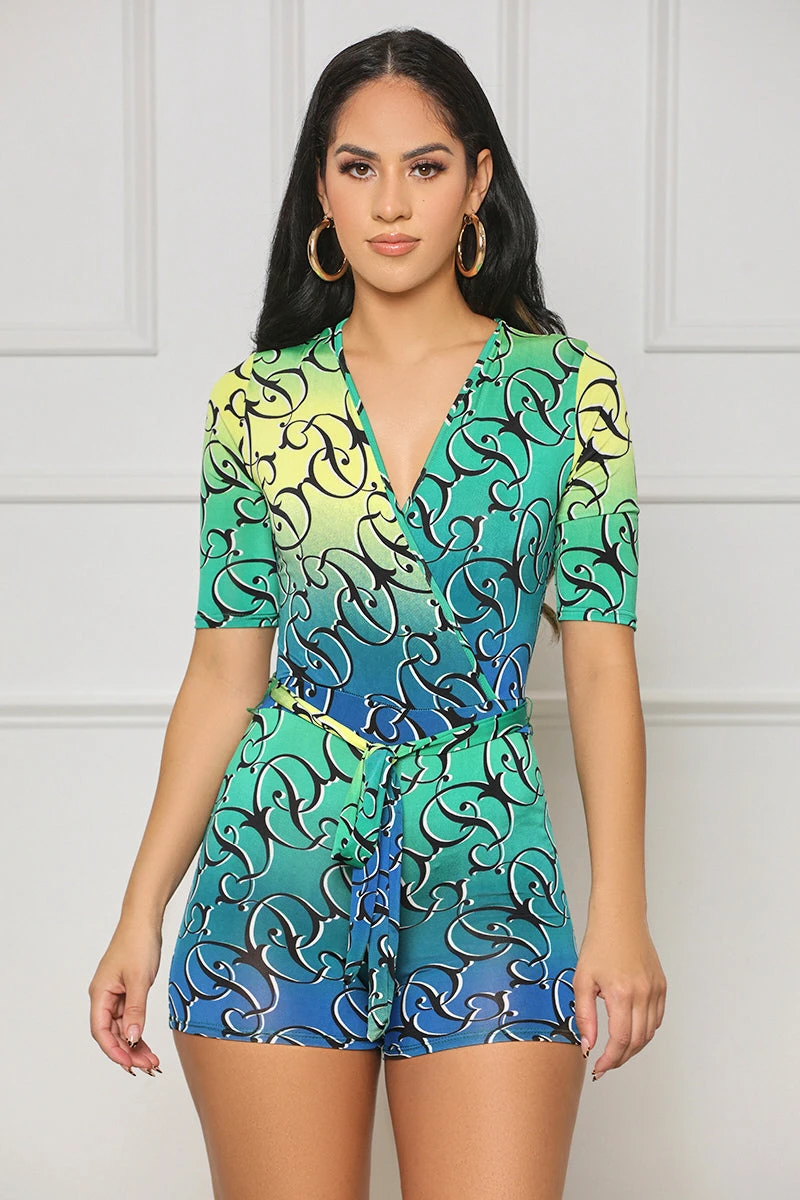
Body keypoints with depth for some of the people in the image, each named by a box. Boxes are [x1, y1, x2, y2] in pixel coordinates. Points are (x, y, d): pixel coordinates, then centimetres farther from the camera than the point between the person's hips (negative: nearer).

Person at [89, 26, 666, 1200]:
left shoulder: (565, 388, 1)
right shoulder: (255, 401, 4)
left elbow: (601, 667, 0)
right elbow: (225, 670, 6)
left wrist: (621, 913, -5)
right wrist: (141, 912, 4)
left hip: (486, 880, 0)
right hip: (275, 867, 1)